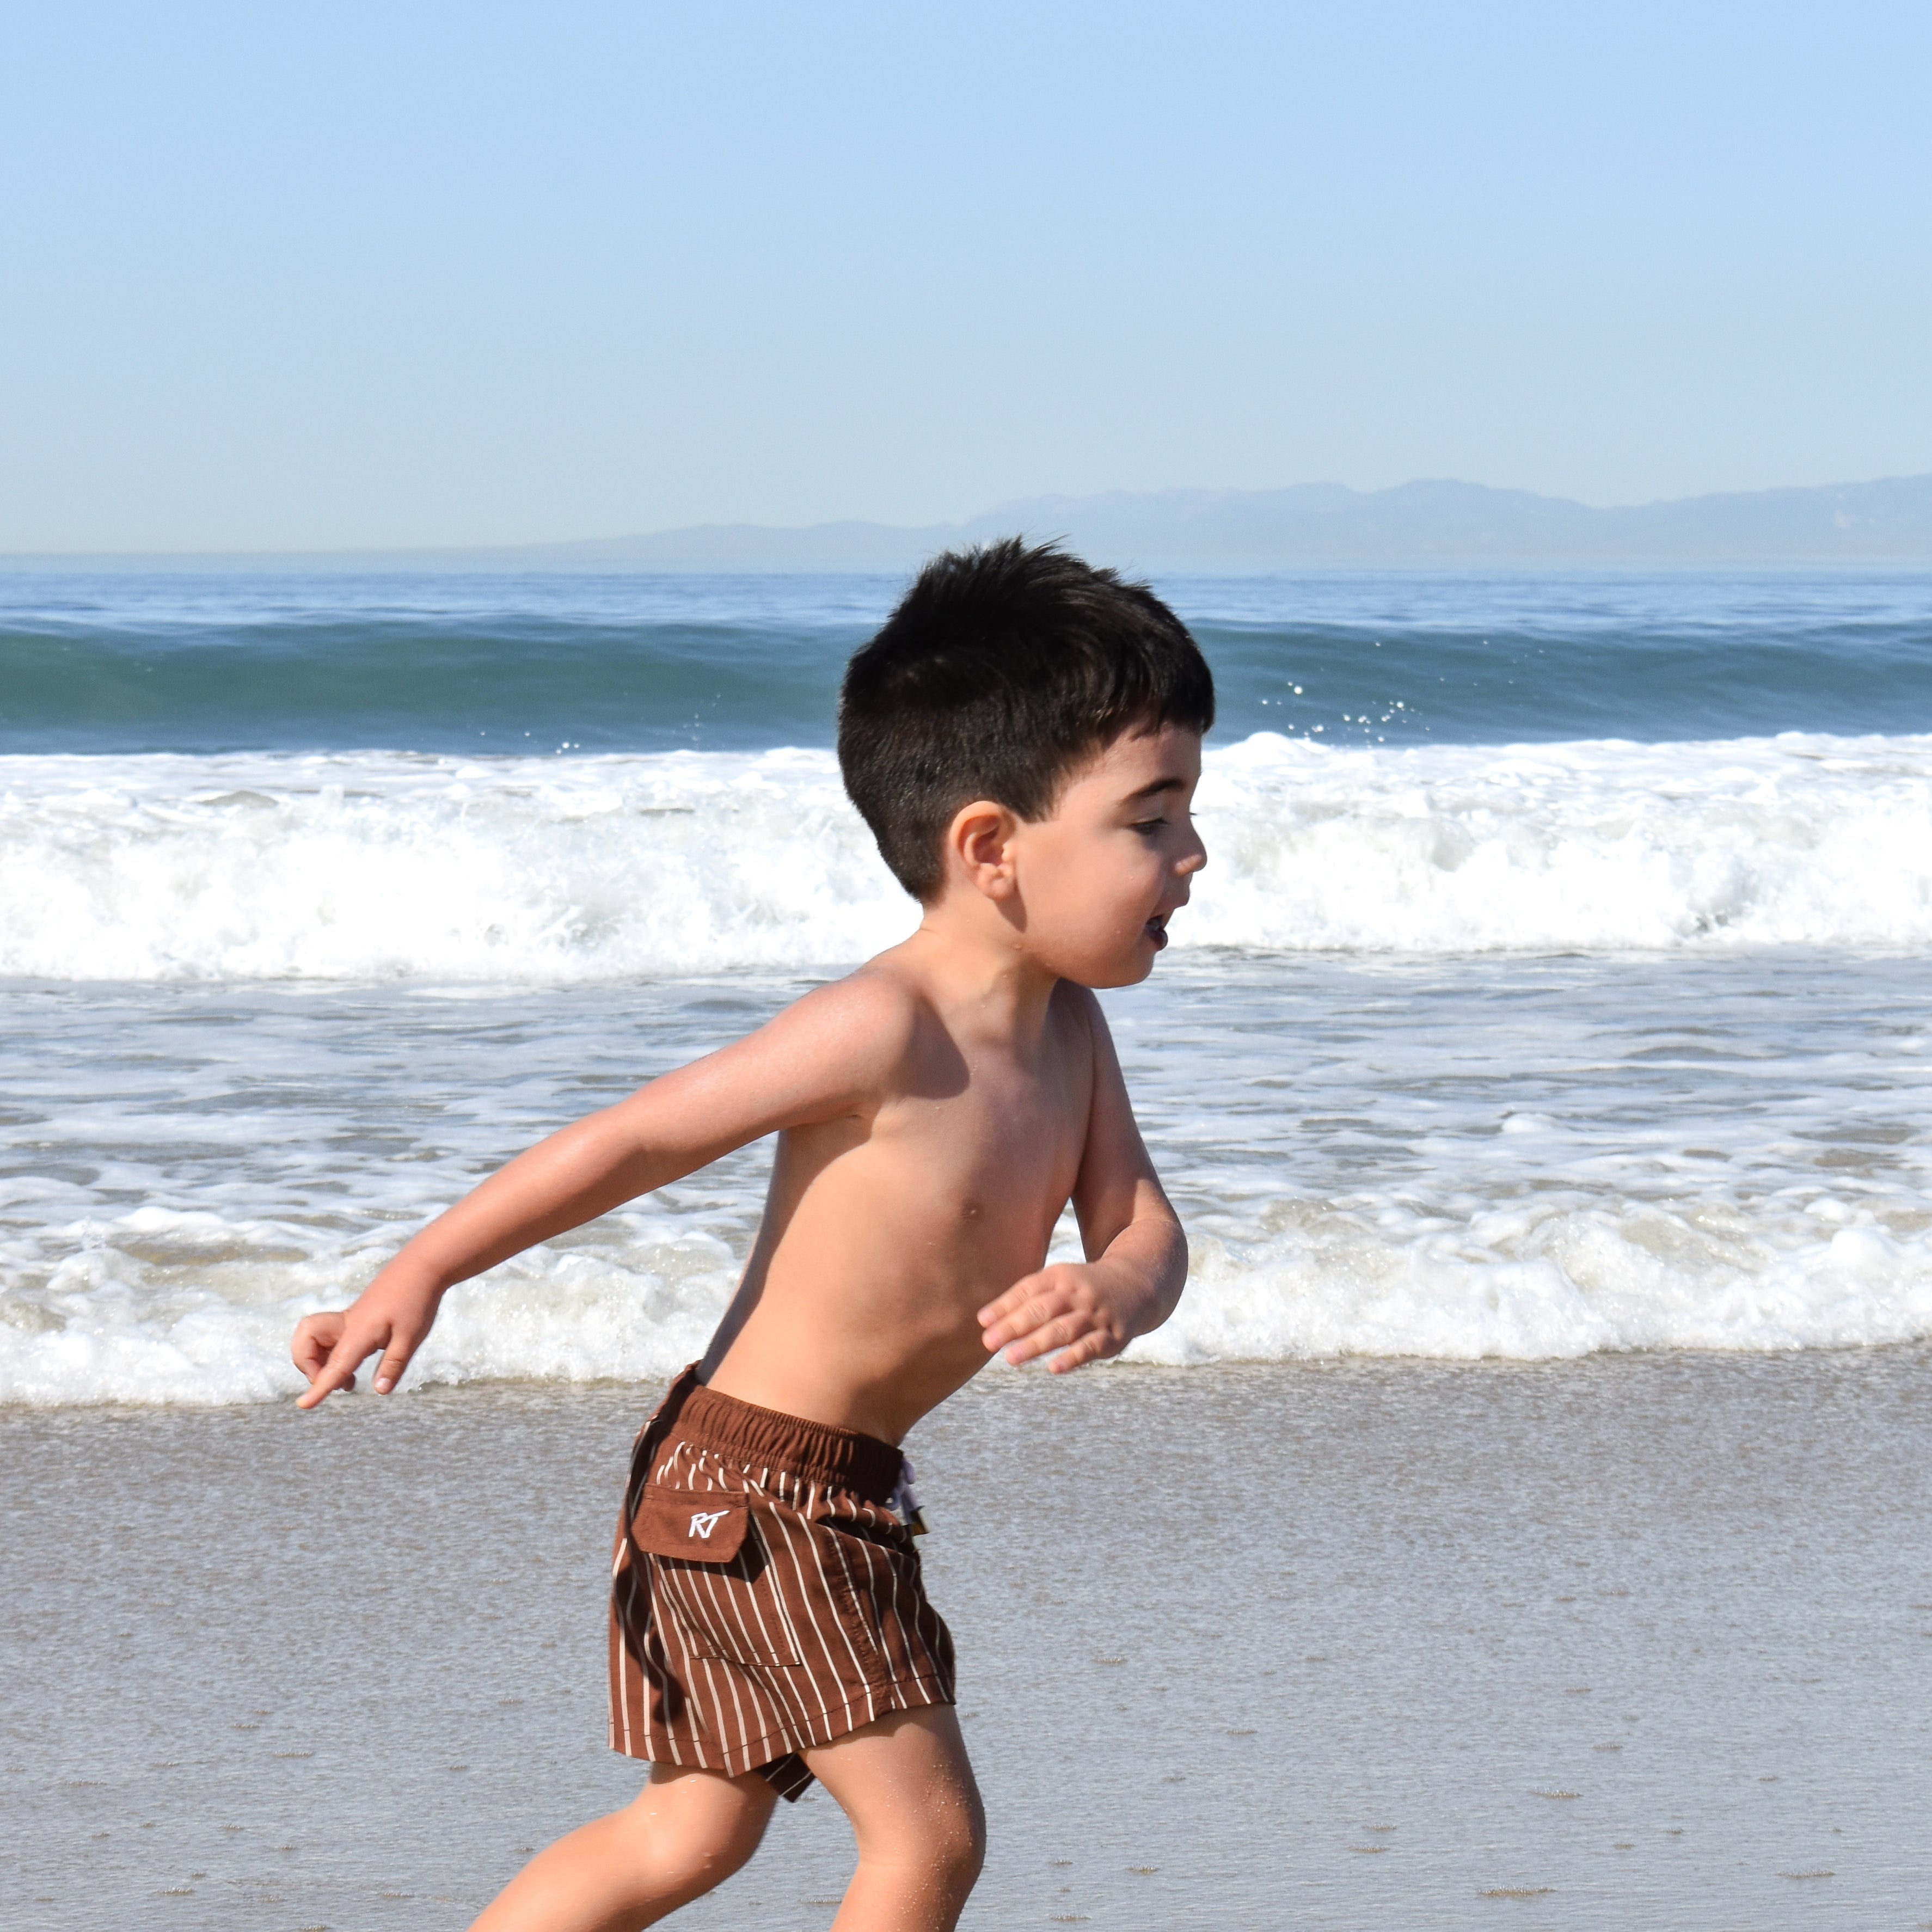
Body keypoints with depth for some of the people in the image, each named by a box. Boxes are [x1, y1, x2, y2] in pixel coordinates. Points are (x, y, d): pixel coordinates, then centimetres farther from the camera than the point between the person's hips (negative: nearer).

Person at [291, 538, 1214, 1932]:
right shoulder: (884, 1032, -23)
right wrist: (419, 1278, -16)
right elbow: (632, 1141, -18)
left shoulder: (1068, 1033, 2)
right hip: (756, 1485, -9)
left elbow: (1145, 1230, 2)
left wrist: (1109, 1297, -24)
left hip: (847, 1491, 9)